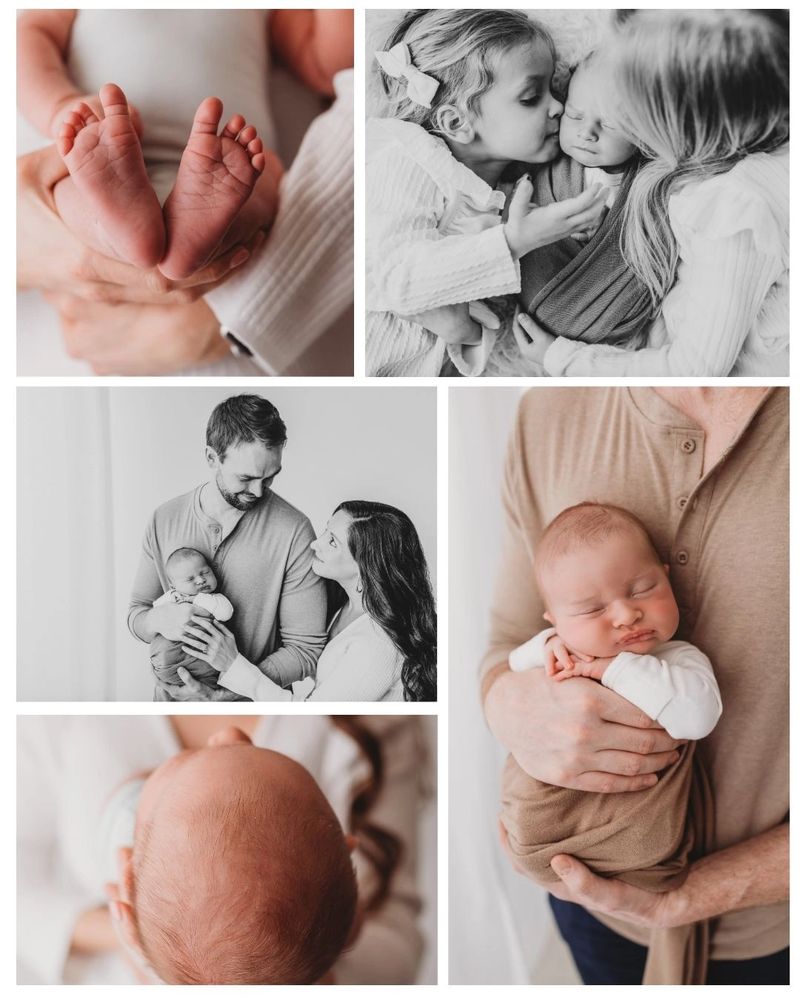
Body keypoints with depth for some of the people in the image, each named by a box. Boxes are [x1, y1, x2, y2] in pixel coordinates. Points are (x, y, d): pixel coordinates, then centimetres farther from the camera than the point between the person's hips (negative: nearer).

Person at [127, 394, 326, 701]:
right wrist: (159, 621, -19)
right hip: (171, 694, 3)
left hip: (252, 699, -3)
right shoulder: (164, 520, -6)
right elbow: (136, 613, 3)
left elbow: (306, 648, -17)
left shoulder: (293, 530, -19)